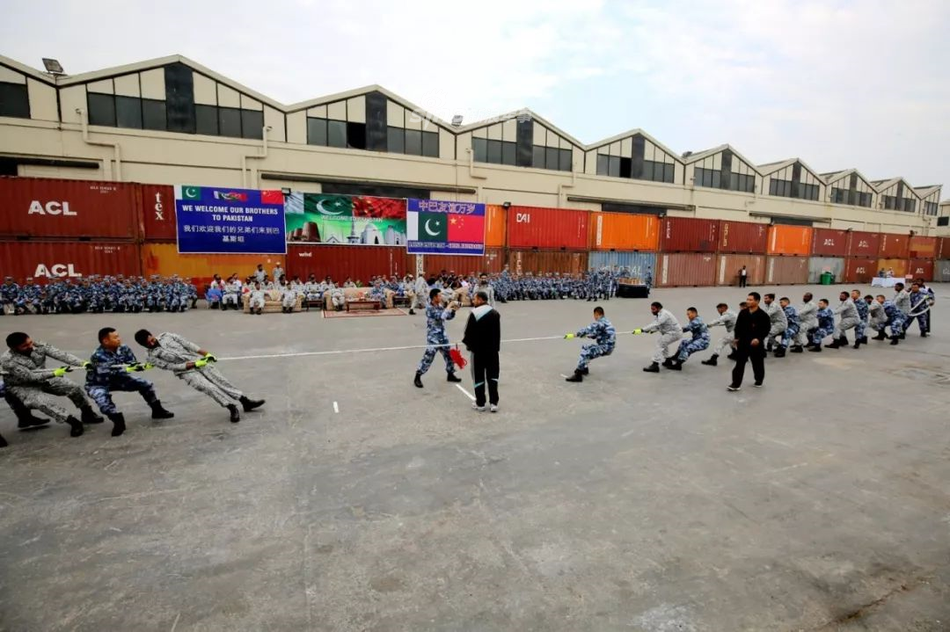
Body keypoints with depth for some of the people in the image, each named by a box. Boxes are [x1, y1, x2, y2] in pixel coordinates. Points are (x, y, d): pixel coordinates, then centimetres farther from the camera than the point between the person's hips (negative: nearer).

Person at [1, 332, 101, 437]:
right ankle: (74, 422, -23)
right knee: (44, 402, -31)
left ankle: (87, 413, 6)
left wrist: (82, 363, -44)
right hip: (22, 386, -4)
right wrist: (55, 373, -38)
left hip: (42, 378, 4)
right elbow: (30, 377, -29)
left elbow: (60, 354, -30)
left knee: (73, 387, -12)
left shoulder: (39, 346, -17)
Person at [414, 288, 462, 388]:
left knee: (449, 355, 13)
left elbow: (448, 317, 16)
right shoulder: (429, 308, -18)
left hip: (442, 336, 8)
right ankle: (417, 377, 6)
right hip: (433, 338, -8)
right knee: (428, 358, -7)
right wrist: (449, 307, -22)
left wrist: (453, 310, -1)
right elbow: (440, 316, -30)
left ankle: (450, 375, 30)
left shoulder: (440, 306, 6)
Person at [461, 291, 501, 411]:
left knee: (478, 377, 6)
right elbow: (498, 333, 10)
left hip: (478, 349, -5)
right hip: (493, 349, 5)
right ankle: (493, 403, 11)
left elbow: (468, 332, -10)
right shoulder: (495, 313, 5)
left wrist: (466, 342, 8)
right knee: (492, 376, 12)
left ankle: (480, 404, 13)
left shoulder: (474, 313, -13)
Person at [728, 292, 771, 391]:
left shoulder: (763, 315, -12)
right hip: (743, 341, 3)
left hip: (756, 343, -3)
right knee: (739, 363, 2)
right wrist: (736, 337, 4)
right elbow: (738, 326, 9)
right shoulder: (743, 313, 1)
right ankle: (736, 383, 4)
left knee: (757, 363, 13)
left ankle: (759, 380, 36)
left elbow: (767, 329, -12)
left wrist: (759, 339, -22)